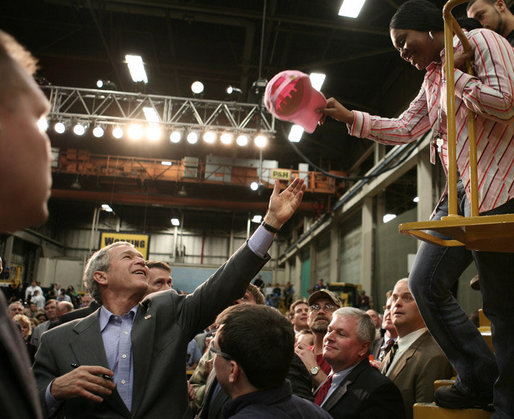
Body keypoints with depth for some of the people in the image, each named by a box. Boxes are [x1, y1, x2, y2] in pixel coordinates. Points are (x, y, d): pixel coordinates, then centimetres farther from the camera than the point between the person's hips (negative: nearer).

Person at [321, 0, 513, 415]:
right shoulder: (434, 78, 20)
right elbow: (405, 128, 23)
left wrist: (455, 74, -6)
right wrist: (350, 117, 14)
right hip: (460, 193, 9)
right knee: (426, 283, 6)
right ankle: (478, 379, 20)